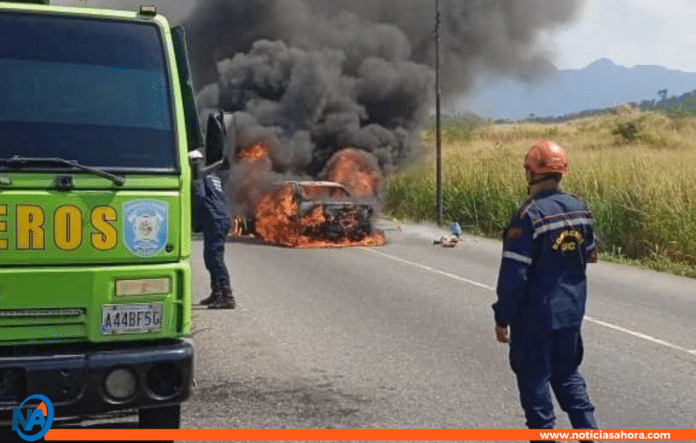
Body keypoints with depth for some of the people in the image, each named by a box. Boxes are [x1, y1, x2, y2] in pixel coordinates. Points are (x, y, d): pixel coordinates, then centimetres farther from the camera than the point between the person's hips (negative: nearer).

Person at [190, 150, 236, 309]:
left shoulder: (199, 178, -5)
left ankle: (227, 297, -18)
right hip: (222, 220, 10)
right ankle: (216, 293, 25)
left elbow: (200, 196, -21)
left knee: (215, 257, -12)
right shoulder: (213, 177, 23)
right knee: (211, 256, 18)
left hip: (215, 222, -10)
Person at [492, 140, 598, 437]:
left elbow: (513, 275, -18)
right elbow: (588, 257, 12)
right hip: (571, 311, 6)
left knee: (534, 378, 7)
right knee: (567, 372, 20)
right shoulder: (580, 209, 0)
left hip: (536, 314, -6)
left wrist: (502, 318, -11)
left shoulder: (529, 215, -20)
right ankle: (589, 431, 14)